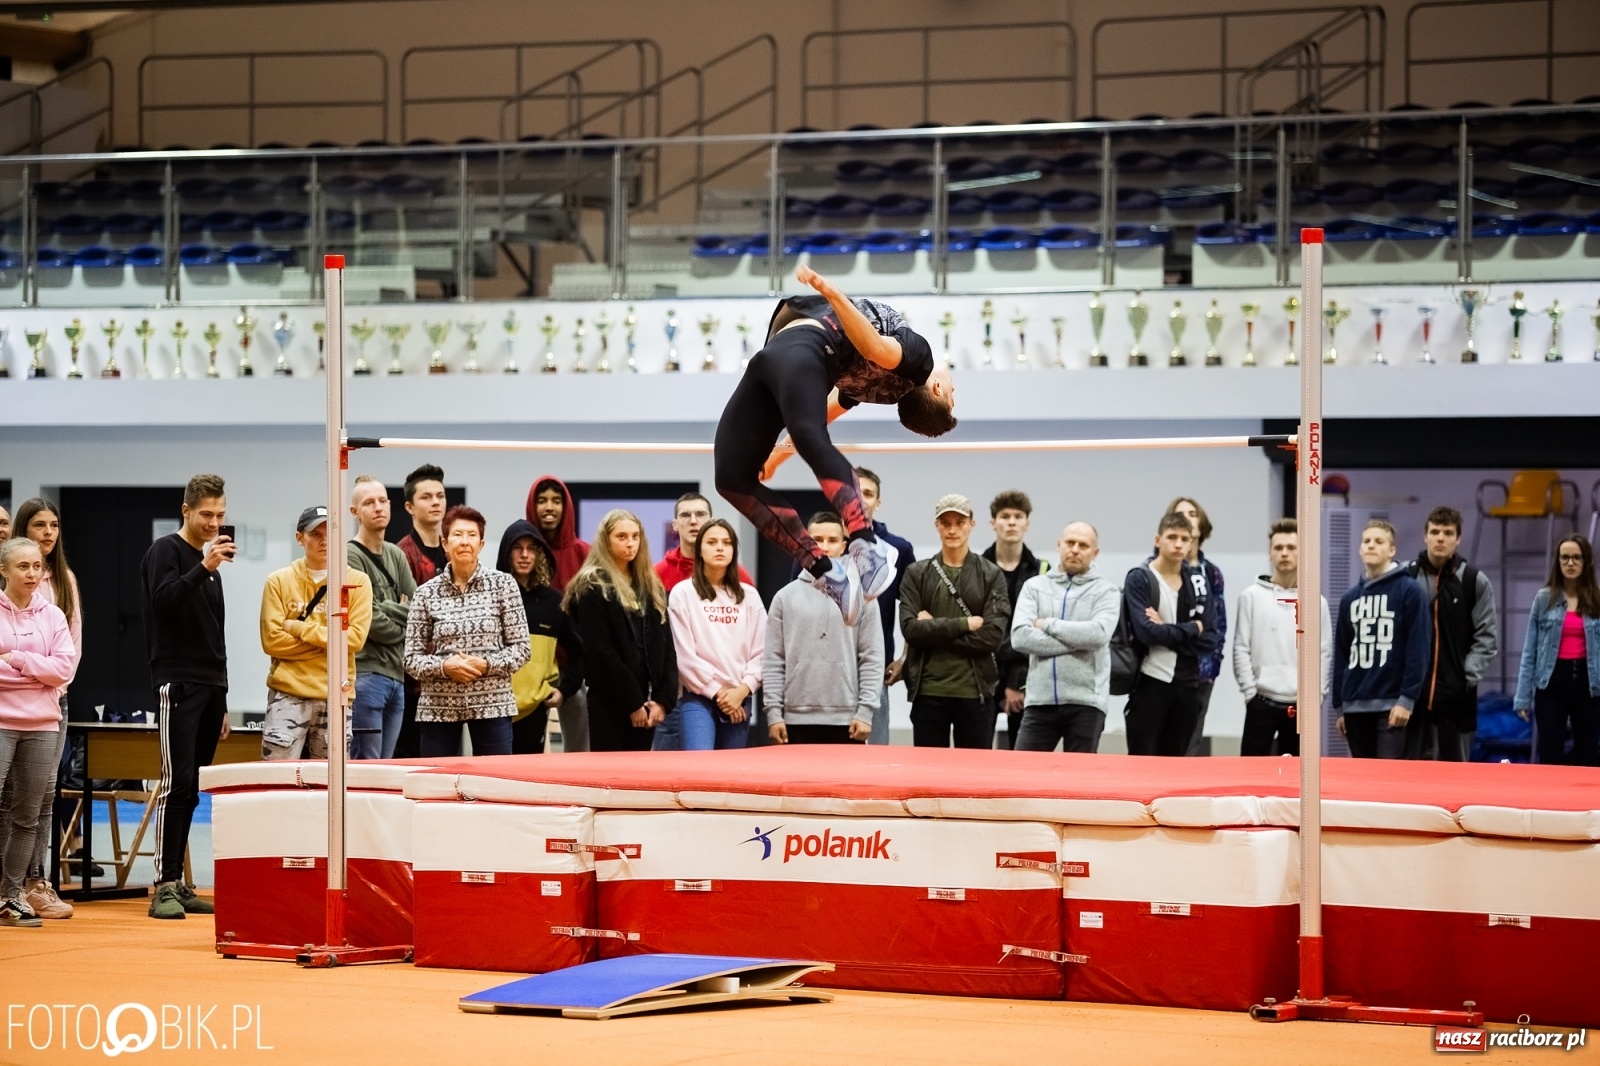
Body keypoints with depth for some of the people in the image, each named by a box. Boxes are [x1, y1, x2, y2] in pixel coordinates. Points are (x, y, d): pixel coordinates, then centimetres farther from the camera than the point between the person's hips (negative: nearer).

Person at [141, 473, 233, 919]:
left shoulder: (210, 562, 20)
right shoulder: (165, 551, -1)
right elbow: (162, 602, -18)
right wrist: (203, 568, -27)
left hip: (211, 688, 7)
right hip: (177, 685, -7)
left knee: (191, 791, 6)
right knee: (176, 785, -12)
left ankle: (179, 884, 8)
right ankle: (164, 887, -13)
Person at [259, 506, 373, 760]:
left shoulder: (357, 582, 5)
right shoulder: (279, 581, 4)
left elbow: (355, 638, -7)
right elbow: (272, 640, -5)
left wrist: (300, 628, -10)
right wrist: (330, 644, -8)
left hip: (335, 698, 1)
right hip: (288, 694, -1)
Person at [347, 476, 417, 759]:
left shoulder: (396, 556, 17)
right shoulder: (351, 556, -6)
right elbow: (369, 621, -13)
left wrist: (388, 609, -6)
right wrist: (403, 627, 2)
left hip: (396, 675, 7)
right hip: (366, 674, -7)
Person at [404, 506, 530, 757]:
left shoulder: (503, 584, 3)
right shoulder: (427, 593, 4)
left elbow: (521, 648, 3)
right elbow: (412, 659, 4)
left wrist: (486, 664, -13)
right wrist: (444, 666, -14)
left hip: (492, 705, -1)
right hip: (438, 707, 1)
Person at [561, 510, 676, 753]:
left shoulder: (651, 587, 16)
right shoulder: (592, 587, -5)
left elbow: (667, 646, 11)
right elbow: (599, 652, -12)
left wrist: (663, 698, -2)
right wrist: (632, 702, -14)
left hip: (646, 703, 6)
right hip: (609, 704, -6)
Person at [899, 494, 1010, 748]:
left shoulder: (991, 575, 4)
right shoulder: (916, 573, 7)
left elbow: (992, 635, -7)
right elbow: (910, 629, -5)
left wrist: (934, 629, -8)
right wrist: (965, 624, -11)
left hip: (975, 692, -1)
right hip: (928, 691, 1)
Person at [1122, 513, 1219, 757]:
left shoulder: (1198, 582, 8)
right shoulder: (1139, 579, -4)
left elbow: (1209, 639, 1)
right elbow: (1146, 632, -17)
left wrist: (1167, 632, -11)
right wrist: (1191, 629, -7)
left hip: (1187, 685, 4)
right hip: (1150, 682, -4)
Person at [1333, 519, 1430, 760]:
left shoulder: (1408, 591, -1)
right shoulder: (1350, 598, 15)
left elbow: (1418, 648, -7)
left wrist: (1407, 700, -13)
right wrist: (1339, 706, 13)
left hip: (1392, 705, -5)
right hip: (1355, 706, 5)